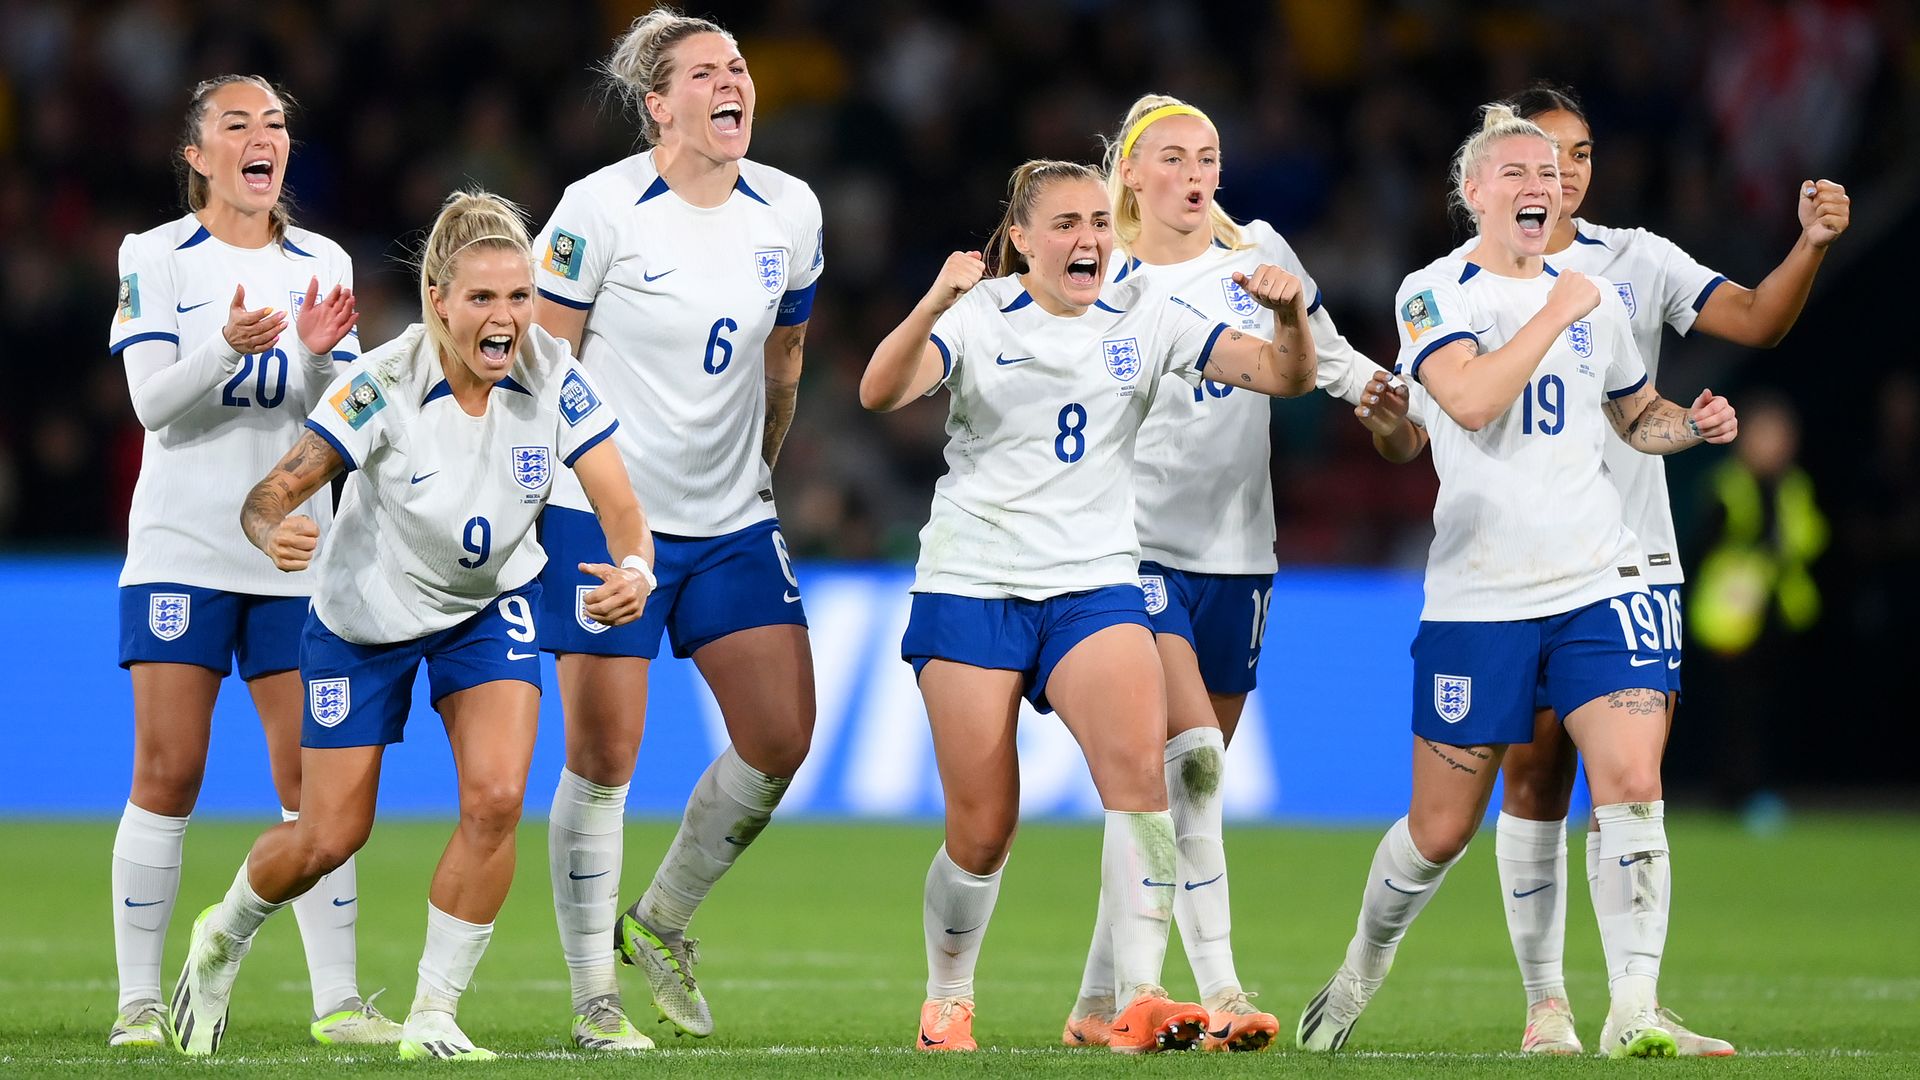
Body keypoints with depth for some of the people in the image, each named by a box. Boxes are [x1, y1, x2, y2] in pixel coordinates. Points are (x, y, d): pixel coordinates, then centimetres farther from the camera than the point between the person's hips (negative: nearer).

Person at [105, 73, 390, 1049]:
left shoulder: (322, 265, 9)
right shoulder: (154, 258, 0)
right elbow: (153, 402, -8)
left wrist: (317, 356, -15)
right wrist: (228, 349, -25)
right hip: (181, 549, -3)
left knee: (314, 775, -1)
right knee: (167, 775, -6)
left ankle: (336, 999, 2)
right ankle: (140, 1001, -1)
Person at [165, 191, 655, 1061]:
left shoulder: (552, 378, -21)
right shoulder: (383, 385, -28)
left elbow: (620, 507, -22)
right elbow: (273, 492, -30)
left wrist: (635, 571, -44)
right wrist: (275, 532, -54)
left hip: (491, 605, 2)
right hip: (366, 614, -2)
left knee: (496, 798, -20)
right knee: (331, 836, 3)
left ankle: (434, 1016, -3)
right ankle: (223, 939, 36)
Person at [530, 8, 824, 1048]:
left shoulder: (789, 211, 3)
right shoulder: (602, 209, -11)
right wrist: (533, 486, -2)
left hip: (732, 521, 5)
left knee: (781, 737, -3)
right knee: (603, 756, -4)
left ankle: (661, 922, 20)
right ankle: (593, 994, 7)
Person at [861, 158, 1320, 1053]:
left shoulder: (1144, 320, 5)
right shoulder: (979, 317, -2)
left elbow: (1284, 377, 1)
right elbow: (879, 393, -20)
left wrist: (1290, 317, -21)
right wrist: (933, 306, -37)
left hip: (1095, 583, 2)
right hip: (972, 581, -2)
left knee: (1139, 759, -25)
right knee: (983, 829, -1)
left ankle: (1137, 1003, -27)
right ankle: (946, 1006, 25)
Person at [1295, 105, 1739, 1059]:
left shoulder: (1593, 298, 11)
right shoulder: (1435, 293, -4)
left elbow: (1636, 414, 27)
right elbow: (1470, 399, -23)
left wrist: (1692, 424, 5)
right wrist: (1557, 313, -16)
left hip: (1598, 585, 3)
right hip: (1478, 597, -3)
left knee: (1634, 786, -15)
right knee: (1441, 830, 4)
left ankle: (1632, 1015, -15)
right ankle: (1362, 969, 31)